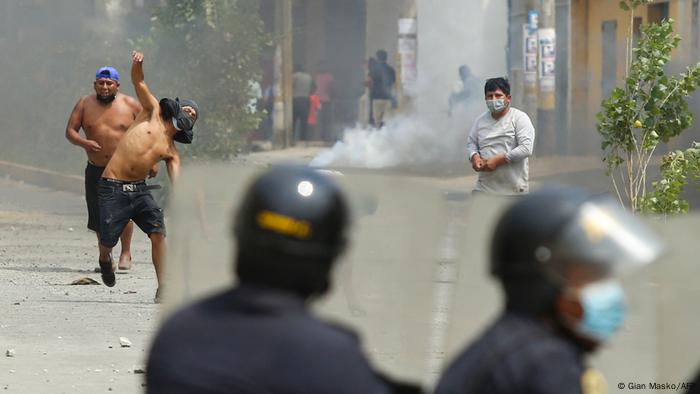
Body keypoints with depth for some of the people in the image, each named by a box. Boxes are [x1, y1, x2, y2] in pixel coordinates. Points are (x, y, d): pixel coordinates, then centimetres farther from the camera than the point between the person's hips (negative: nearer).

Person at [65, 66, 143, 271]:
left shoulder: (130, 105, -1)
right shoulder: (85, 104, 3)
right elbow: (70, 131, 1)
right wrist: (84, 142, -20)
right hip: (96, 170, 3)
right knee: (99, 216, 6)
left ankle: (125, 253, -2)